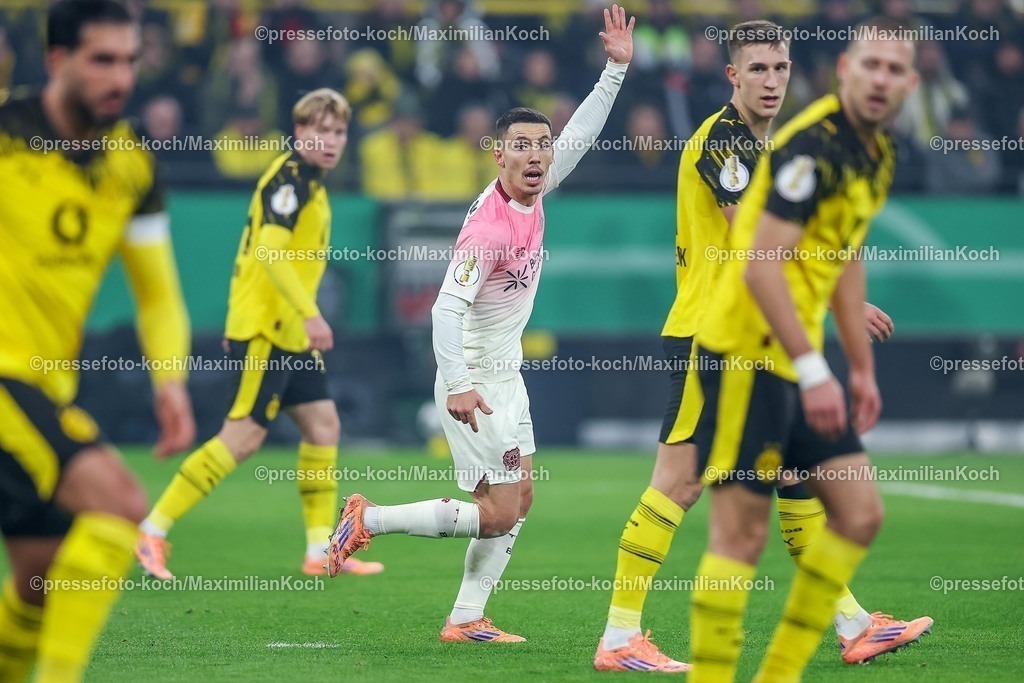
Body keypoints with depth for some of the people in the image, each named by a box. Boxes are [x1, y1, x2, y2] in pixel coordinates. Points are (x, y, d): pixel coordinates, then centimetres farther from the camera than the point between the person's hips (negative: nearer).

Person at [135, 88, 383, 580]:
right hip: (263, 329, -10)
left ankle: (321, 551, 10)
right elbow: (271, 249, -26)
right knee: (243, 437, -11)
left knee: (323, 425, 7)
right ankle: (153, 533, -6)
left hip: (289, 334, 10)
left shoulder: (310, 182, 16)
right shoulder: (289, 176, -14)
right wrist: (310, 314, -31)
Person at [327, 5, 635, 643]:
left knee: (519, 499, 11)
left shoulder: (535, 191, -1)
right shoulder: (489, 229, -25)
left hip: (506, 374, 9)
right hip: (476, 382, -9)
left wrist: (616, 68, 6)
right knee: (499, 514, -8)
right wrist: (457, 386, -34)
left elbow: (581, 134, 12)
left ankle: (467, 619, 15)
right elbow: (446, 307, -29)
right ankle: (369, 519, 0)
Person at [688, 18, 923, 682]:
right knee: (741, 530, -9)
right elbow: (760, 265, -23)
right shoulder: (814, 145, -17)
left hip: (799, 360, 9)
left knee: (860, 513, 7)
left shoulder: (878, 153, 12)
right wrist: (812, 370, -25)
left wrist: (863, 367, 22)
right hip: (746, 356, -9)